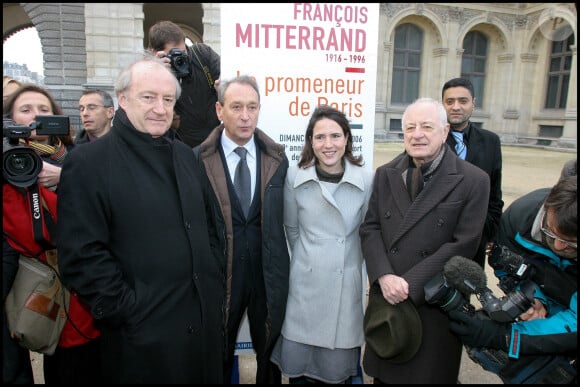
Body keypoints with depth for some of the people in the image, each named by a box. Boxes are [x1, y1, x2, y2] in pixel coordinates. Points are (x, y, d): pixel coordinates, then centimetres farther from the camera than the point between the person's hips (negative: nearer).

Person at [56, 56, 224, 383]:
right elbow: (81, 256, -14)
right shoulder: (88, 164, -10)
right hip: (142, 333, -5)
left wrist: (215, 282, 7)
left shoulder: (185, 156, 8)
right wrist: (127, 308, -14)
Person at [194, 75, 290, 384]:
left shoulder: (277, 158, 0)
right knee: (218, 357, 18)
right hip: (219, 272, -1)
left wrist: (277, 263, -1)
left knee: (271, 353, 19)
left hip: (268, 273, 2)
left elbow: (278, 217, 2)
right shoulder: (198, 159, -8)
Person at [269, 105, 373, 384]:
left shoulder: (366, 179, -7)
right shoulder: (295, 176, -5)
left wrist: (351, 260, 10)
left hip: (347, 282, 0)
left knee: (338, 369, 13)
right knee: (298, 369, 13)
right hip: (305, 283, 1)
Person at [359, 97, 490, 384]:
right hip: (385, 297, 3)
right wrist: (384, 277, -14)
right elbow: (370, 228, 2)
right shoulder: (385, 174, 5)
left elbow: (462, 245, -13)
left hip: (435, 304, -3)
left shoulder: (473, 181, -8)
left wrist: (410, 284, -16)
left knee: (430, 373, 13)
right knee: (383, 374, 16)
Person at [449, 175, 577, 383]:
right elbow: (504, 263, -6)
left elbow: (574, 324, -32)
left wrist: (501, 336, -38)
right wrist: (533, 297, -24)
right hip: (545, 308, 2)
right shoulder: (521, 212, -28)